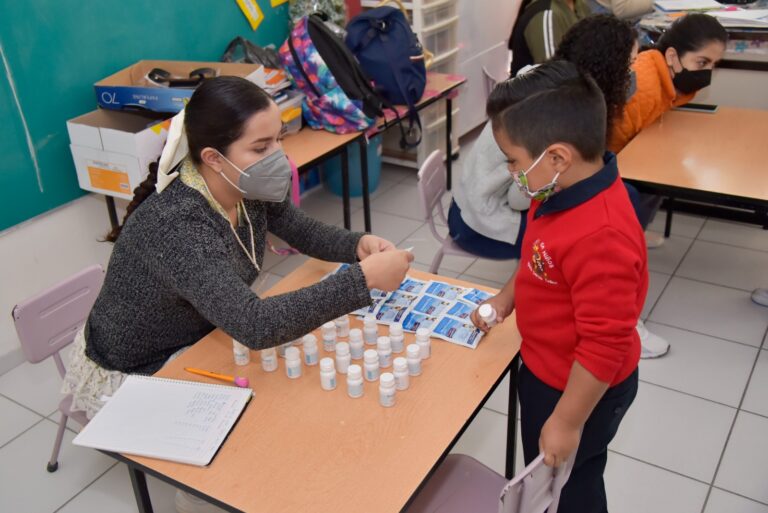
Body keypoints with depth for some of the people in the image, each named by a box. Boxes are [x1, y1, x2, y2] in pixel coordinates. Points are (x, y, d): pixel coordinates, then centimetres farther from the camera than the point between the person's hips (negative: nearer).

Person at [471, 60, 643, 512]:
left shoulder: (600, 238, -38)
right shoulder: (567, 191, -8)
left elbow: (605, 345, -31)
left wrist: (567, 422, -22)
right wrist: (506, 299, 3)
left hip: (581, 389, -8)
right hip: (547, 370, 9)